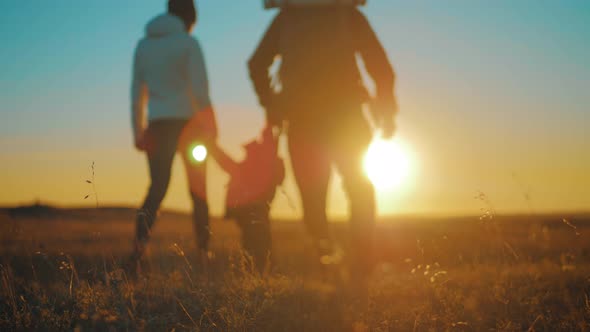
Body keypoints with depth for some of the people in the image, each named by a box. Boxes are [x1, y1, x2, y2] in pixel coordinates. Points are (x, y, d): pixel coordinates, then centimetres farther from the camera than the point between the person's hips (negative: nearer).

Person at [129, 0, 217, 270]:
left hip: (157, 125, 3)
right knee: (198, 189, 8)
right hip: (187, 122, -3)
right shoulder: (188, 43, -3)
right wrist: (209, 126, -3)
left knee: (157, 187, 3)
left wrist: (138, 132, 14)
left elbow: (136, 93, 11)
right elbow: (199, 89, -10)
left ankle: (139, 243, -19)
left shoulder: (143, 45, 12)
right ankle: (203, 250, 10)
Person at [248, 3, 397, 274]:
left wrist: (271, 106, 18)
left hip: (300, 114, 1)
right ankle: (362, 265, -6)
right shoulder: (348, 13, 17)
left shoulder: (286, 16, 21)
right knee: (360, 189, 6)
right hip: (344, 110, -1)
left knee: (311, 191, 11)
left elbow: (257, 65, 13)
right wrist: (387, 112, 12)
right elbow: (380, 65, 8)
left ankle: (323, 243, -10)